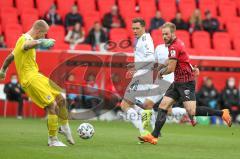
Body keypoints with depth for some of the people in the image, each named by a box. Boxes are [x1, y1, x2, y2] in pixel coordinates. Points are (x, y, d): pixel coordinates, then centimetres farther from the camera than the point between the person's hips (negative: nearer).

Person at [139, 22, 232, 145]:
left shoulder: (174, 47, -17)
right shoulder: (177, 43, 13)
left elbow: (171, 69, -18)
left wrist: (161, 72, 0)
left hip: (186, 82, -10)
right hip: (178, 82, 10)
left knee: (192, 112, -16)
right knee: (163, 106, 2)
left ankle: (222, 113, -3)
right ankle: (154, 136, -1)